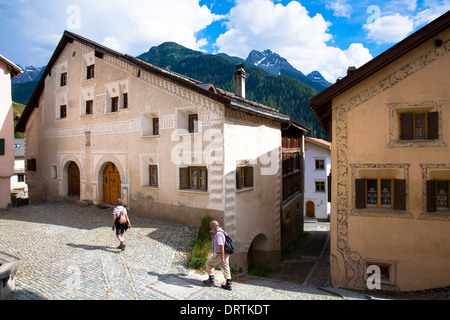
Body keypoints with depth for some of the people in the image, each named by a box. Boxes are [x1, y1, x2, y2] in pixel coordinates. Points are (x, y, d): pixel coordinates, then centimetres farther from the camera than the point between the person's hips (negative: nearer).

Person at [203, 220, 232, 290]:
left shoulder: (218, 234, -20)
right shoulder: (222, 232, 13)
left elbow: (221, 246, -27)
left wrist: (222, 257, -27)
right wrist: (215, 250, 35)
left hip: (220, 254, -9)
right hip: (226, 254, 9)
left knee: (209, 264, 10)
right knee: (225, 268, 10)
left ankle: (211, 279, 17)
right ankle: (228, 284, 10)